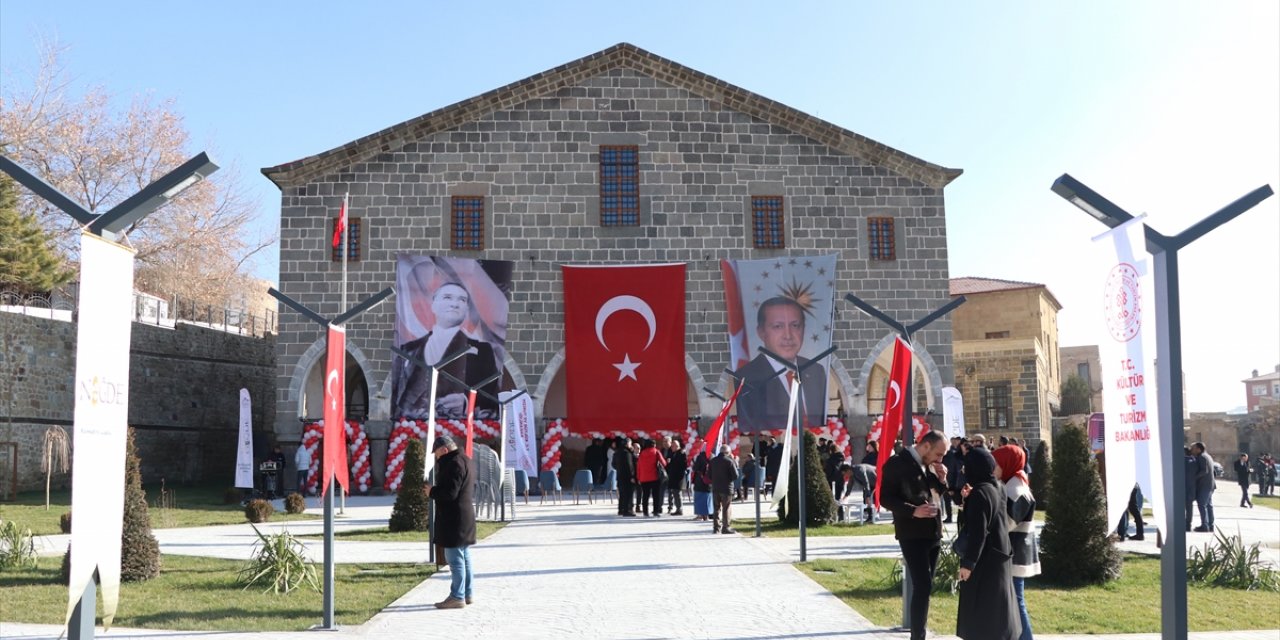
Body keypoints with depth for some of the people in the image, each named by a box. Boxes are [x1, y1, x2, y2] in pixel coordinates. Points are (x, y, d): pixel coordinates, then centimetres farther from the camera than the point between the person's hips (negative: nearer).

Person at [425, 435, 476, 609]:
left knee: (455, 559, -6)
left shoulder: (453, 464, -18)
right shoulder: (466, 461, 14)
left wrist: (432, 491, -7)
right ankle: (466, 594, 21)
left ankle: (457, 596, -2)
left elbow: (450, 492, -25)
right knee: (464, 557, 15)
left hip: (453, 520, -11)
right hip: (466, 516, 11)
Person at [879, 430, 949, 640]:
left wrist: (941, 480, 0)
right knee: (923, 585, -12)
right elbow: (885, 498, -15)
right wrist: (913, 511, -25)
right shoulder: (897, 463, -11)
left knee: (923, 586, 12)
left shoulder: (929, 465, 13)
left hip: (932, 533, 8)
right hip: (912, 535, -8)